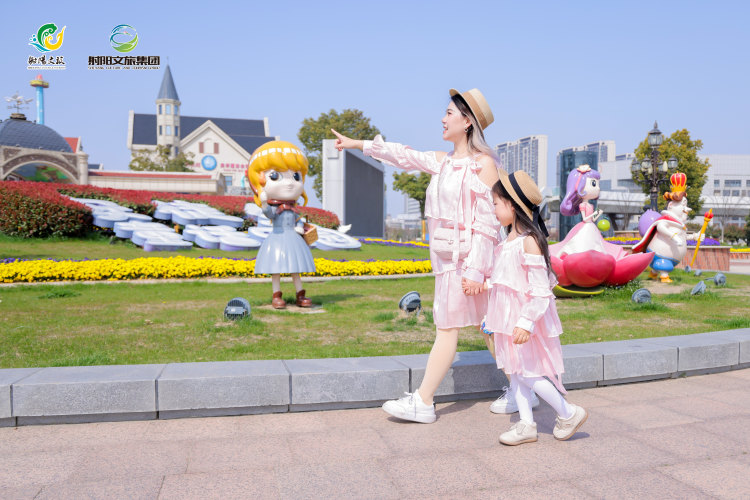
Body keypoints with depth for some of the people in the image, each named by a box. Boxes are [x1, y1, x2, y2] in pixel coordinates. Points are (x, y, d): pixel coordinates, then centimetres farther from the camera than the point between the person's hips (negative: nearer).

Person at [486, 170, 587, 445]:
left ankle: (569, 413, 18)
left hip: (526, 317, -9)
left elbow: (540, 290, -21)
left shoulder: (528, 242, -19)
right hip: (509, 319, 9)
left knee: (527, 372, -1)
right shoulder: (507, 242, 9)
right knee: (514, 371, 11)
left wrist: (526, 322, -25)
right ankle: (526, 424, 21)